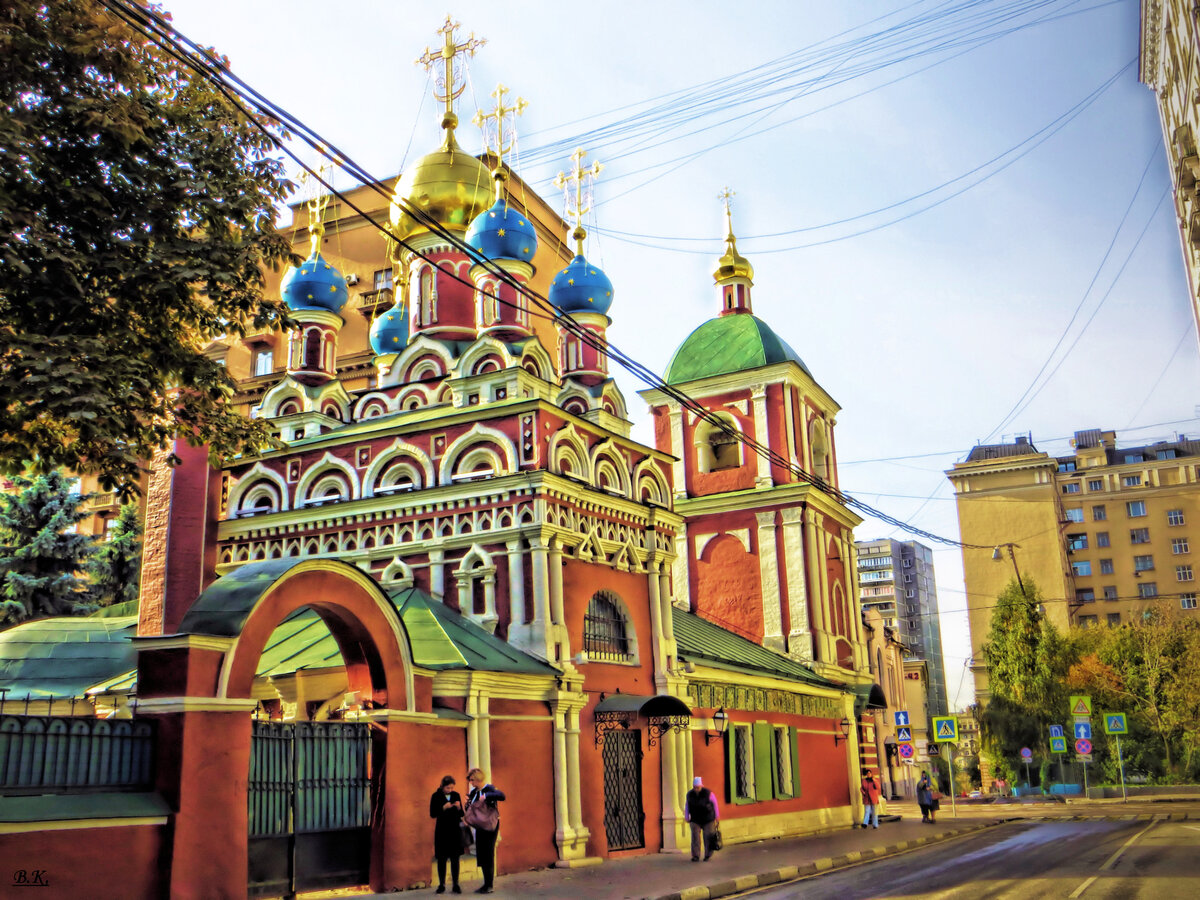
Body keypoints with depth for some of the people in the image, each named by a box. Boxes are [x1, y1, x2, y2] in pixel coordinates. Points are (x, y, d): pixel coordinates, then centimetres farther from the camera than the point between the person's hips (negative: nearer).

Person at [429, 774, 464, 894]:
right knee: (442, 859, 2)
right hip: (442, 831, -2)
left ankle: (455, 885, 8)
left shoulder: (456, 795, 5)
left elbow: (461, 814, 8)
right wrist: (444, 807, -17)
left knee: (455, 858, 2)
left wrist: (458, 807, -13)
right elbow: (432, 814, -5)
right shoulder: (436, 796, -3)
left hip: (455, 830, 2)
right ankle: (441, 885, 11)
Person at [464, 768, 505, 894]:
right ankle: (486, 884, 17)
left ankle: (489, 886, 0)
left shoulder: (489, 788, -12)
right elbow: (469, 809, 15)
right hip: (479, 826, 8)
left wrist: (485, 796, -32)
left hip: (490, 825, -8)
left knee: (488, 854, -6)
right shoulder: (474, 792, 11)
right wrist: (467, 802, -5)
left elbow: (502, 796, -30)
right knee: (481, 855, 9)